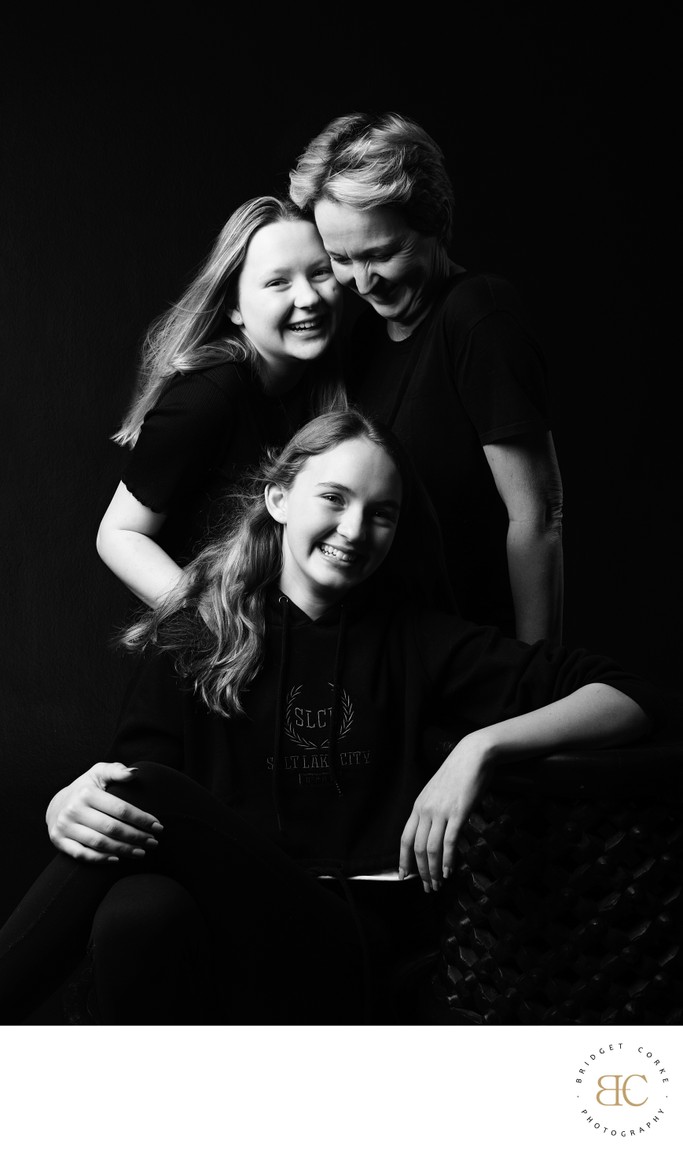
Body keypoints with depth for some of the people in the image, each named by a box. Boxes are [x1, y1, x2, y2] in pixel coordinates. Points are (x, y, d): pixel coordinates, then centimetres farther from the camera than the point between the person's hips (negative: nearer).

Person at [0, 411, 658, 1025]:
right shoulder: (195, 635, 13)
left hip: (353, 959, -1)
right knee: (140, 912, -36)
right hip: (221, 926, 1)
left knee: (150, 792, -24)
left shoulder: (414, 641, 10)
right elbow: (131, 765, 1)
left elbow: (630, 700, 7)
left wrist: (481, 746, -9)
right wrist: (67, 808, -23)